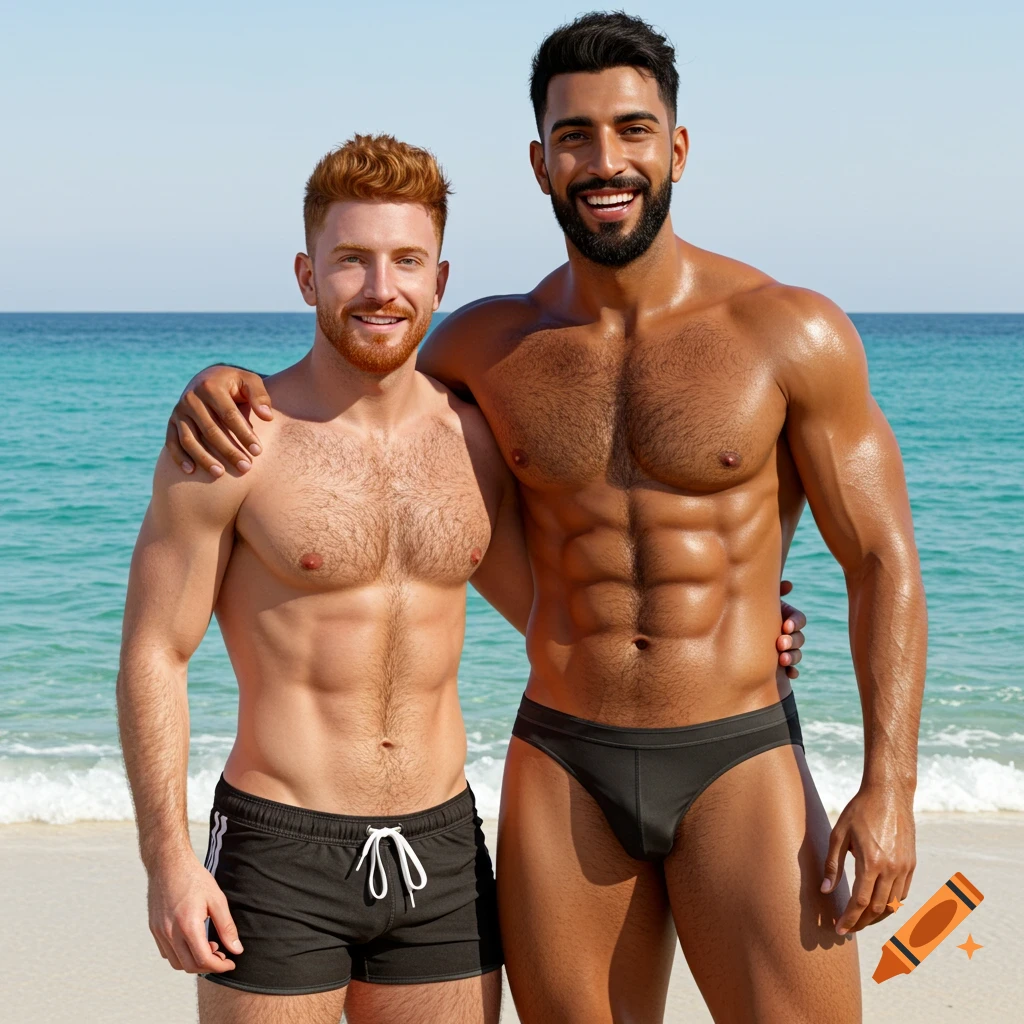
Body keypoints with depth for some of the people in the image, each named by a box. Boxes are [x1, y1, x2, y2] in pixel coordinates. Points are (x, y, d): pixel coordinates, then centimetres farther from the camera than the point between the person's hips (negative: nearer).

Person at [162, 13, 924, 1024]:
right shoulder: (490, 344, 4)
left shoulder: (791, 333, -4)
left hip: (740, 763, -2)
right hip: (561, 768, 3)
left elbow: (882, 563, -2)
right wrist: (226, 384, -1)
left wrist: (889, 782, -10)